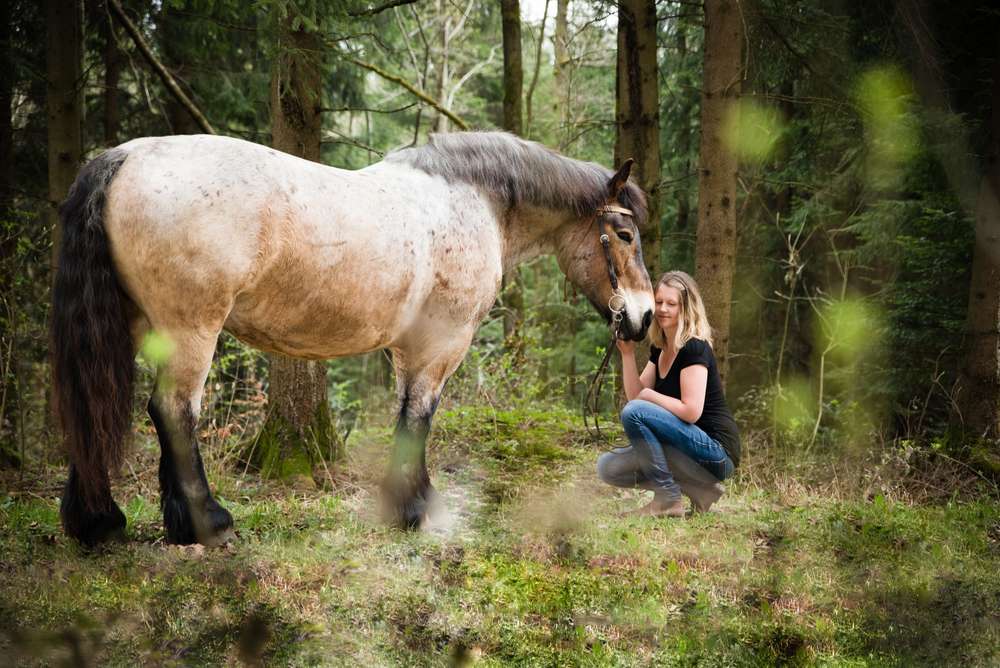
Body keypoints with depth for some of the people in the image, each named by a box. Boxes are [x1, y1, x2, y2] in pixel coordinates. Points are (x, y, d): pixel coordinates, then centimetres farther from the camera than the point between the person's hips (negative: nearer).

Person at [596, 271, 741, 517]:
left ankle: (668, 499, -16)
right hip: (689, 448, 9)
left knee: (635, 413, -24)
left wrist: (649, 396, -10)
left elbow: (691, 411, -23)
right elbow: (635, 394, 7)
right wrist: (627, 352, -3)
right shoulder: (659, 349, 12)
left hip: (716, 453, -9)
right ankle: (697, 489, 2)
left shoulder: (695, 349, -15)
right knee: (608, 468, 0)